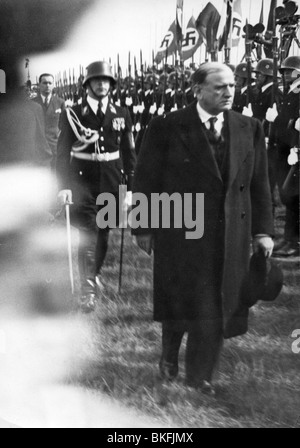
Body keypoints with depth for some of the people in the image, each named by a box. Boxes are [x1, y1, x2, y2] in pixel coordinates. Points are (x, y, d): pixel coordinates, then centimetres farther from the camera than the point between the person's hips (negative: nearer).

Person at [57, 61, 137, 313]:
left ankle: (96, 272, 36)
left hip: (111, 181, 3)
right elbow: (63, 152, -4)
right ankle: (88, 288, -5)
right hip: (83, 179, -3)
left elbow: (128, 151, 7)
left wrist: (132, 183, 3)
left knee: (104, 231, 13)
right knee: (87, 232, -8)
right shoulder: (73, 114, -3)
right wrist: (64, 185, -11)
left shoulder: (121, 114, 4)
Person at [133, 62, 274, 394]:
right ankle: (169, 356, 37)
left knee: (216, 308, 6)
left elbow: (259, 184, 6)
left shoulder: (249, 129, 3)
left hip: (230, 236, 3)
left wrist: (263, 230, 3)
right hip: (180, 232, -3)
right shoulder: (167, 128, -8)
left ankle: (199, 376, 23)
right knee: (179, 302, 9)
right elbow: (146, 181, -4)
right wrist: (143, 228, -3)